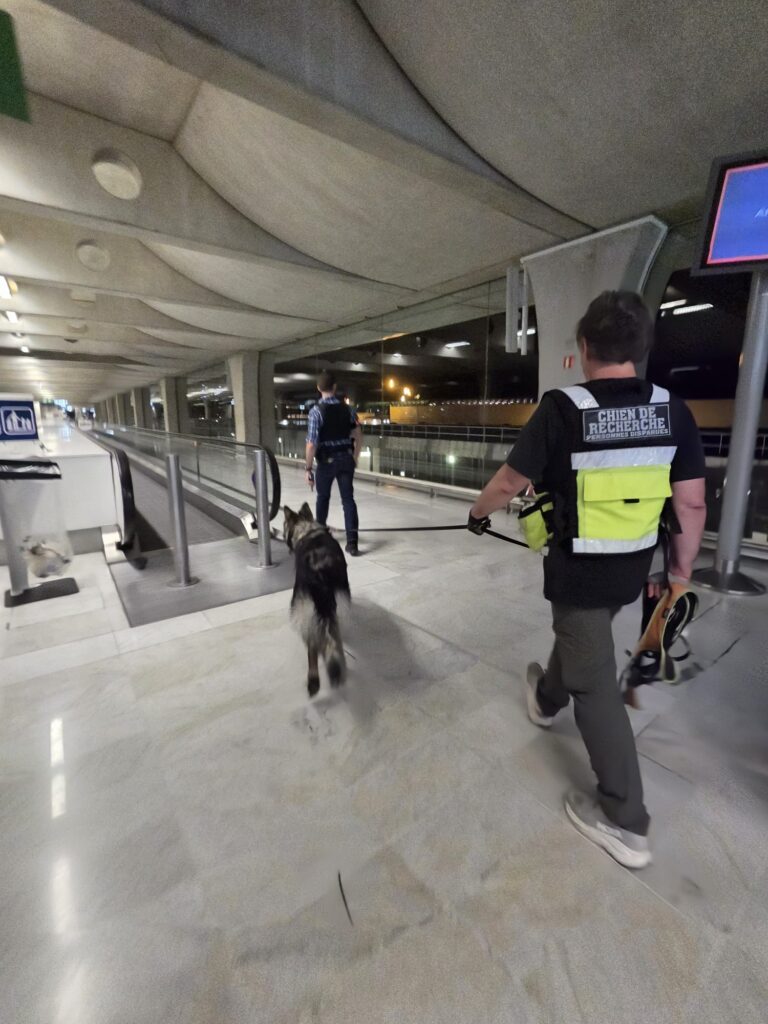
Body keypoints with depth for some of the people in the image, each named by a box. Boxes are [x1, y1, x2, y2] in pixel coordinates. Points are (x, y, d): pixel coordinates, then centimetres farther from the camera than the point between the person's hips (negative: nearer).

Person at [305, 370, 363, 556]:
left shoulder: (316, 410, -13)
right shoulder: (347, 408, 2)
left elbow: (312, 443, -18)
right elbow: (358, 436, 5)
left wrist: (309, 468, -11)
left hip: (327, 461, -2)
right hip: (346, 459, 3)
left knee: (323, 497, 19)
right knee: (348, 499, 2)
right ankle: (352, 542, -4)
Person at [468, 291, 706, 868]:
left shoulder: (562, 409, -19)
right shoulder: (673, 412, -4)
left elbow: (510, 483, -11)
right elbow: (692, 504, -2)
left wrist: (479, 514, 9)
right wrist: (681, 572, 9)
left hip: (578, 571, -5)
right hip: (633, 571, 6)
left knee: (596, 684, 9)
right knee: (580, 638, 31)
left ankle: (625, 821, 23)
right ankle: (547, 699, 59)